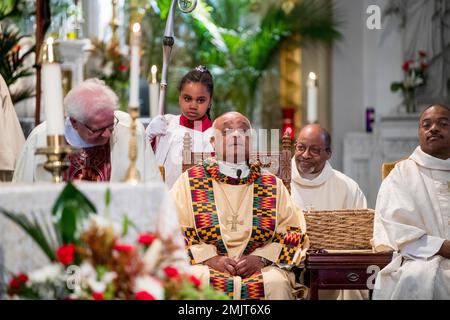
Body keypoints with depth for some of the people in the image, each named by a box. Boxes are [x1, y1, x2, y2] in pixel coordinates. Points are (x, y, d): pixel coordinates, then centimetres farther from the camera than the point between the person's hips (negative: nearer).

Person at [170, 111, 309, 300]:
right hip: (205, 266, -1)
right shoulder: (189, 182, 12)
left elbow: (294, 232, 10)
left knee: (276, 283, -31)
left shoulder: (273, 186, 16)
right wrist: (211, 258, -11)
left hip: (261, 268, 1)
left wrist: (261, 258, -8)